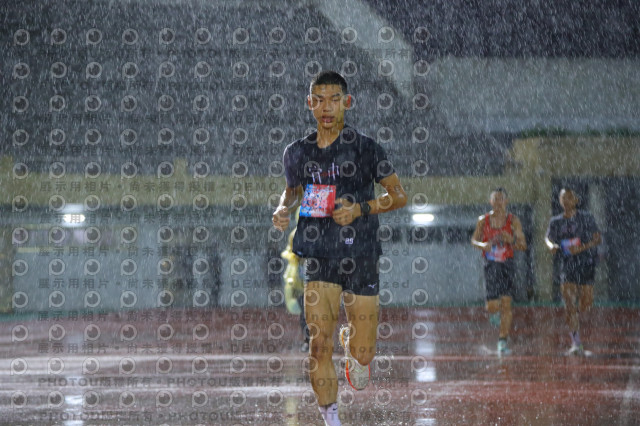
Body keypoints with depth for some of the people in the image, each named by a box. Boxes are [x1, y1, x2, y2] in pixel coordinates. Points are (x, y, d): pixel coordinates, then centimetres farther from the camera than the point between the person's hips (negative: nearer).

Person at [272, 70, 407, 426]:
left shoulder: (365, 148, -6)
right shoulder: (298, 153, 4)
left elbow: (399, 195, -2)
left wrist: (361, 209, -16)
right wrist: (284, 209, 2)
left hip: (361, 259, -2)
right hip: (319, 261, 2)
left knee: (363, 357, 3)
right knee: (319, 344, -11)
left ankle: (353, 342, 41)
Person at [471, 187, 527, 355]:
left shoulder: (513, 220, -1)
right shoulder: (483, 220, 2)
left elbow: (523, 246, -1)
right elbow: (474, 240, 13)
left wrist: (512, 240, -21)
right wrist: (482, 245, -10)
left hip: (506, 265, 0)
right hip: (490, 265, 0)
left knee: (506, 303, -8)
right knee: (492, 306, -8)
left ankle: (503, 341, -2)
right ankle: (494, 314, 30)